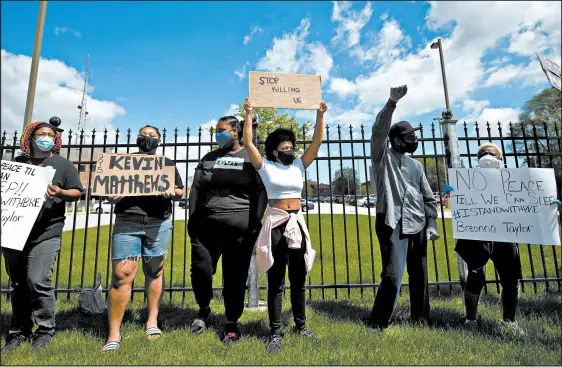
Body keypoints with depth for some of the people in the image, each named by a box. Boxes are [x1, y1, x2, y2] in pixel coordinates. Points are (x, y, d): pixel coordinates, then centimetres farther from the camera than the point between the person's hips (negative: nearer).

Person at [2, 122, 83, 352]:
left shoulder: (62, 164, 6)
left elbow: (77, 192, 1)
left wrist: (60, 193, -19)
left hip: (45, 234, -4)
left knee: (38, 281, -10)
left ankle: (45, 330, 6)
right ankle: (19, 332, 23)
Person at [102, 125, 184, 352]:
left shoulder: (168, 164, 17)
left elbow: (181, 193, 14)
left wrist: (172, 192, -9)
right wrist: (111, 196, -8)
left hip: (158, 223, 1)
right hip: (126, 222, 0)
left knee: (154, 270, 5)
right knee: (121, 274, -6)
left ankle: (152, 319, 22)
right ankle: (114, 334, 4)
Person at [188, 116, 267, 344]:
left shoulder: (251, 158, 5)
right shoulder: (209, 158, 14)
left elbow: (261, 192, 0)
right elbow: (196, 189, 12)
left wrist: (256, 223, -8)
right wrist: (192, 219, 5)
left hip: (240, 226, -3)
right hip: (207, 224, 3)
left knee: (235, 277, 5)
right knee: (200, 269, 1)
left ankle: (232, 324, 23)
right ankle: (204, 309, 31)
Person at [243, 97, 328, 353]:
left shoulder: (299, 166, 9)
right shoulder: (266, 167, 0)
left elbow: (317, 142, 5)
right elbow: (248, 142, -9)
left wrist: (320, 115, -1)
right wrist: (249, 114, -11)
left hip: (297, 223, 4)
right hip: (275, 224, -4)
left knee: (298, 279, 13)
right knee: (275, 281, 2)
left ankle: (300, 326, 28)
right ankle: (275, 332, 13)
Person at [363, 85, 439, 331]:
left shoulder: (416, 165, 17)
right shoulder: (383, 156, 3)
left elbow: (428, 197, 16)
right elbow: (379, 130, -14)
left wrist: (431, 223, 7)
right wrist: (392, 103, -22)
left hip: (417, 226, 6)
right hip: (392, 224, -6)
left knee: (419, 276, 12)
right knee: (392, 276, -9)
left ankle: (421, 318, 27)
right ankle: (377, 322, 3)